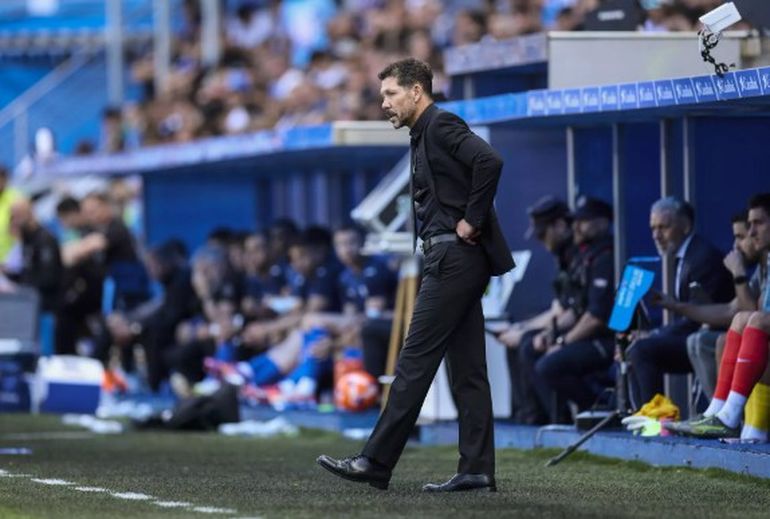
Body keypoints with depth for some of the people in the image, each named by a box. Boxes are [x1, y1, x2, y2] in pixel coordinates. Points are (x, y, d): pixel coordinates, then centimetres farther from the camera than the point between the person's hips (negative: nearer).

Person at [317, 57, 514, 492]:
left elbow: (490, 161, -25)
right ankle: (477, 470, 6)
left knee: (416, 360, -9)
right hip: (454, 259, 10)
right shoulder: (425, 135, 20)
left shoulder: (442, 125, -10)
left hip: (455, 257, -10)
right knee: (467, 368, 7)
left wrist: (472, 221, -19)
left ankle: (376, 464, -9)